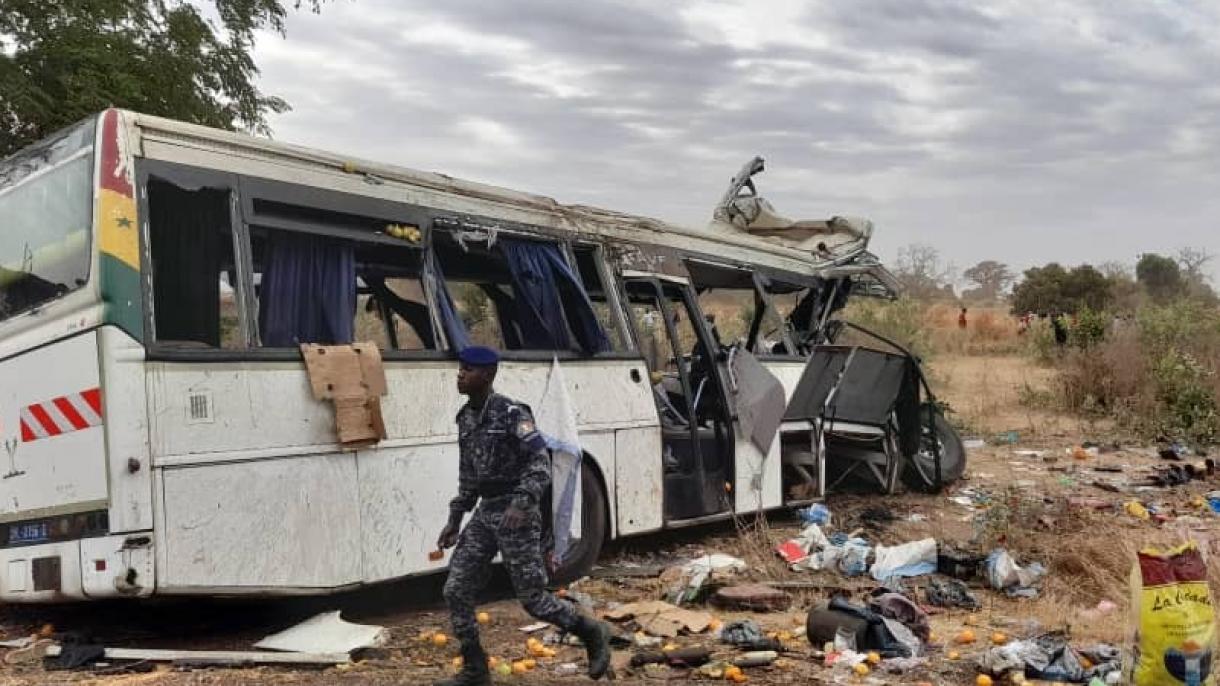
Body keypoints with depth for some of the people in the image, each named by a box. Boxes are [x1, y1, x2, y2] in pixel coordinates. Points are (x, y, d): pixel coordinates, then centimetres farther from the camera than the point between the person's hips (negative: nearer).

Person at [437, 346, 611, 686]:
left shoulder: (511, 413, -14)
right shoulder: (466, 417, 10)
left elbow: (540, 465, -18)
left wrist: (522, 504, -31)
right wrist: (454, 520, 17)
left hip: (516, 513, -7)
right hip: (484, 513, 8)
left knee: (532, 597, -2)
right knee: (456, 591, 3)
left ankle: (592, 634, 21)